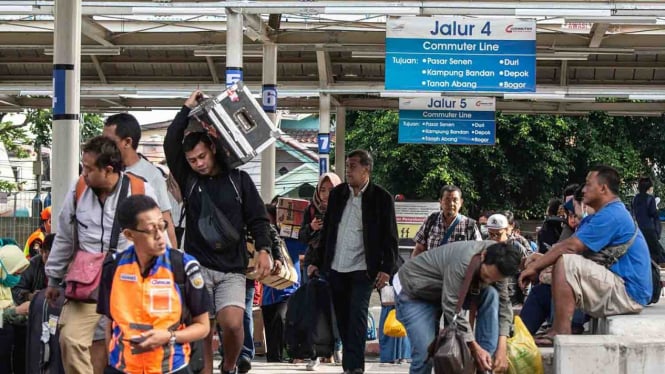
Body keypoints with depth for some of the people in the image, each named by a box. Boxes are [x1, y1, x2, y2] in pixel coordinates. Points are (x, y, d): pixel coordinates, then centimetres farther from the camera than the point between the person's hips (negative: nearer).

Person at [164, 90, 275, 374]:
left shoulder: (239, 180, 6)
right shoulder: (188, 180, 8)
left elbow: (257, 218, 4)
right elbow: (171, 144, -4)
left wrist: (263, 250, -11)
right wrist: (187, 110, -1)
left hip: (232, 269, -1)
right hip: (198, 266, 1)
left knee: (233, 323, -17)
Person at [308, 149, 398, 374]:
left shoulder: (381, 197, -3)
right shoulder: (337, 194, 10)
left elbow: (390, 237, -4)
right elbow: (327, 230, 15)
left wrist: (386, 269, -12)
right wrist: (316, 261, 12)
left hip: (363, 269, -4)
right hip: (336, 268, 5)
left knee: (357, 315, -13)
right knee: (342, 318, 7)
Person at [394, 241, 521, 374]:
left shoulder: (497, 263, -16)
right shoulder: (463, 261, -39)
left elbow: (503, 303, -10)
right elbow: (451, 308, -36)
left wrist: (502, 348, -20)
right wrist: (474, 347, -31)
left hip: (449, 291, 6)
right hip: (413, 290, -6)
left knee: (491, 295, -18)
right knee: (426, 352, -22)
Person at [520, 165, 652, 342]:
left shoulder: (611, 215, -15)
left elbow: (570, 247, -20)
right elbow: (563, 245, 12)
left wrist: (535, 266, -12)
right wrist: (537, 262, -4)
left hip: (627, 293, -11)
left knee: (566, 263, -22)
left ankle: (561, 333, -24)